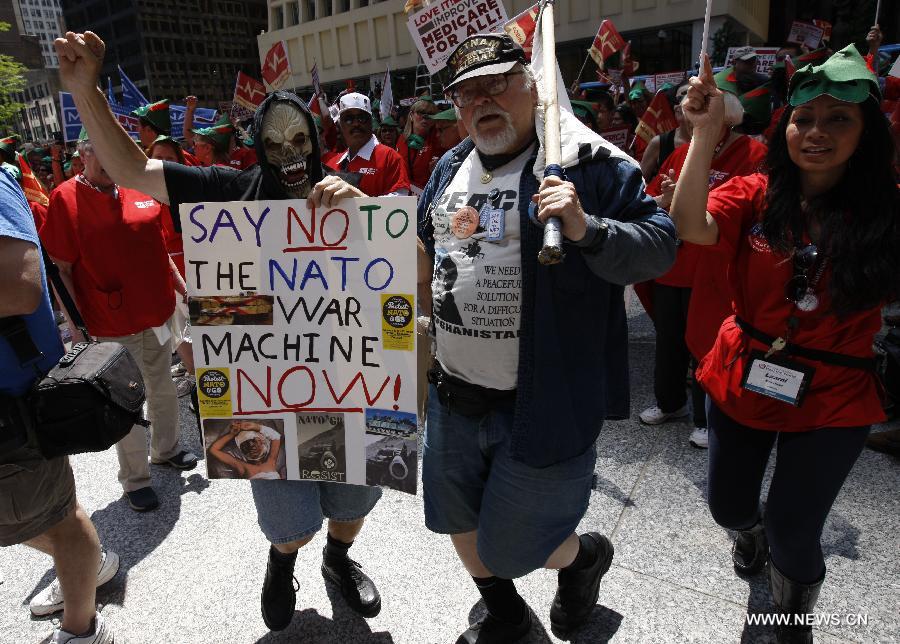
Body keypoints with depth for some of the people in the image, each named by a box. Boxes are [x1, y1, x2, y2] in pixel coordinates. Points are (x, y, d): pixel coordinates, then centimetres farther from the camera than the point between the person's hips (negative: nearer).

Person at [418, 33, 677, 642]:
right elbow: (421, 246, 25)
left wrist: (587, 229, -31)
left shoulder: (587, 162, -10)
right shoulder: (449, 169, 10)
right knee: (458, 522, 22)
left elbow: (660, 246, -14)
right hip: (454, 395, 7)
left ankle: (586, 555, 44)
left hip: (543, 404, -7)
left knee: (508, 547, 8)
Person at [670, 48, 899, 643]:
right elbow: (691, 227, -25)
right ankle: (752, 535, 59)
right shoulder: (756, 197, -6)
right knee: (729, 507, 20)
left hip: (830, 401, -1)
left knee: (793, 537, 7)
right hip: (741, 384, 2)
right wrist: (706, 132, -29)